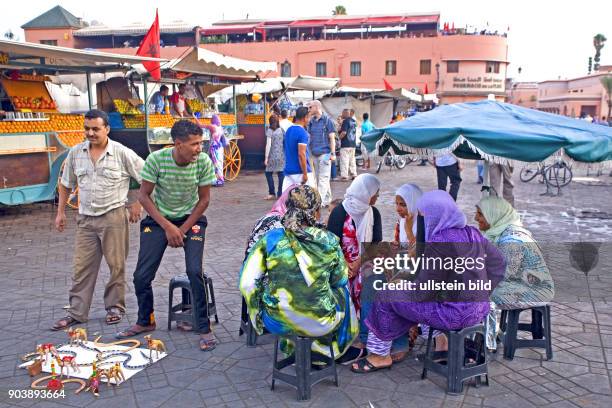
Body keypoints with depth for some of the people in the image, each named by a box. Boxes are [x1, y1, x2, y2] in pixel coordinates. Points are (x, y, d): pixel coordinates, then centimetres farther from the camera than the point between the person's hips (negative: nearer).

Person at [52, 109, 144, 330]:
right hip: (86, 218, 4)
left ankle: (115, 307, 20)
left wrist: (138, 203, -3)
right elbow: (65, 184, 16)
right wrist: (60, 212, 14)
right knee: (82, 266, 6)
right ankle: (76, 312, 15)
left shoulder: (122, 153, -8)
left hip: (114, 217, -3)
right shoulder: (75, 153, 5)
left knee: (116, 265, 5)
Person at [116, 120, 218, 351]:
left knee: (194, 271, -18)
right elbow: (144, 196, -11)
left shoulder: (203, 162, -18)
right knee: (141, 275, 0)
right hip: (158, 219, 1)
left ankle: (204, 328, 0)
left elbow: (204, 199, -8)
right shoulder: (156, 159, -21)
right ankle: (145, 322, 27)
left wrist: (183, 229, -13)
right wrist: (168, 227, -16)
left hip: (191, 219, -1)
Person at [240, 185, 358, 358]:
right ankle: (321, 350, 43)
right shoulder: (329, 242, -11)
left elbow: (247, 284, -11)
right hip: (320, 324, -1)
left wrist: (256, 316, 7)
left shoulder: (270, 239, -12)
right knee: (342, 291, 30)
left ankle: (291, 345, 46)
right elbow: (340, 280, 4)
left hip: (277, 323, 1)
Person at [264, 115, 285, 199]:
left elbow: (268, 144, -11)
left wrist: (266, 157, -8)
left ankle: (272, 193, 5)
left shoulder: (269, 131, -6)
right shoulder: (281, 130, 8)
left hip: (273, 155, -4)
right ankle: (280, 194, 6)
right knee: (281, 174, 5)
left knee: (268, 173, 8)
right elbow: (285, 143, 8)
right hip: (282, 155, 4)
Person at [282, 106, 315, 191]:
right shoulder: (302, 132, -15)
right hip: (300, 172, -7)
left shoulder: (289, 130, 10)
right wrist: (305, 174, -19)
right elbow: (301, 154, -21)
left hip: (288, 170, 8)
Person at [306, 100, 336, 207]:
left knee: (323, 178, -8)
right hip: (314, 154, 7)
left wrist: (333, 153, -10)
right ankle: (327, 200, 22)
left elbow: (332, 138, -5)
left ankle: (321, 201, -10)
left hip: (324, 153, -7)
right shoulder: (311, 122, 12)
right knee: (318, 178, 11)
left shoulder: (327, 120, -4)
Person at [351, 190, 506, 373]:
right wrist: (478, 293, 12)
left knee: (386, 297, 6)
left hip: (455, 314, -8)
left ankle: (380, 355, 22)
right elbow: (498, 263, 10)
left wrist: (400, 293, 3)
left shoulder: (439, 243, -22)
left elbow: (424, 289, -16)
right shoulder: (471, 232, 1)